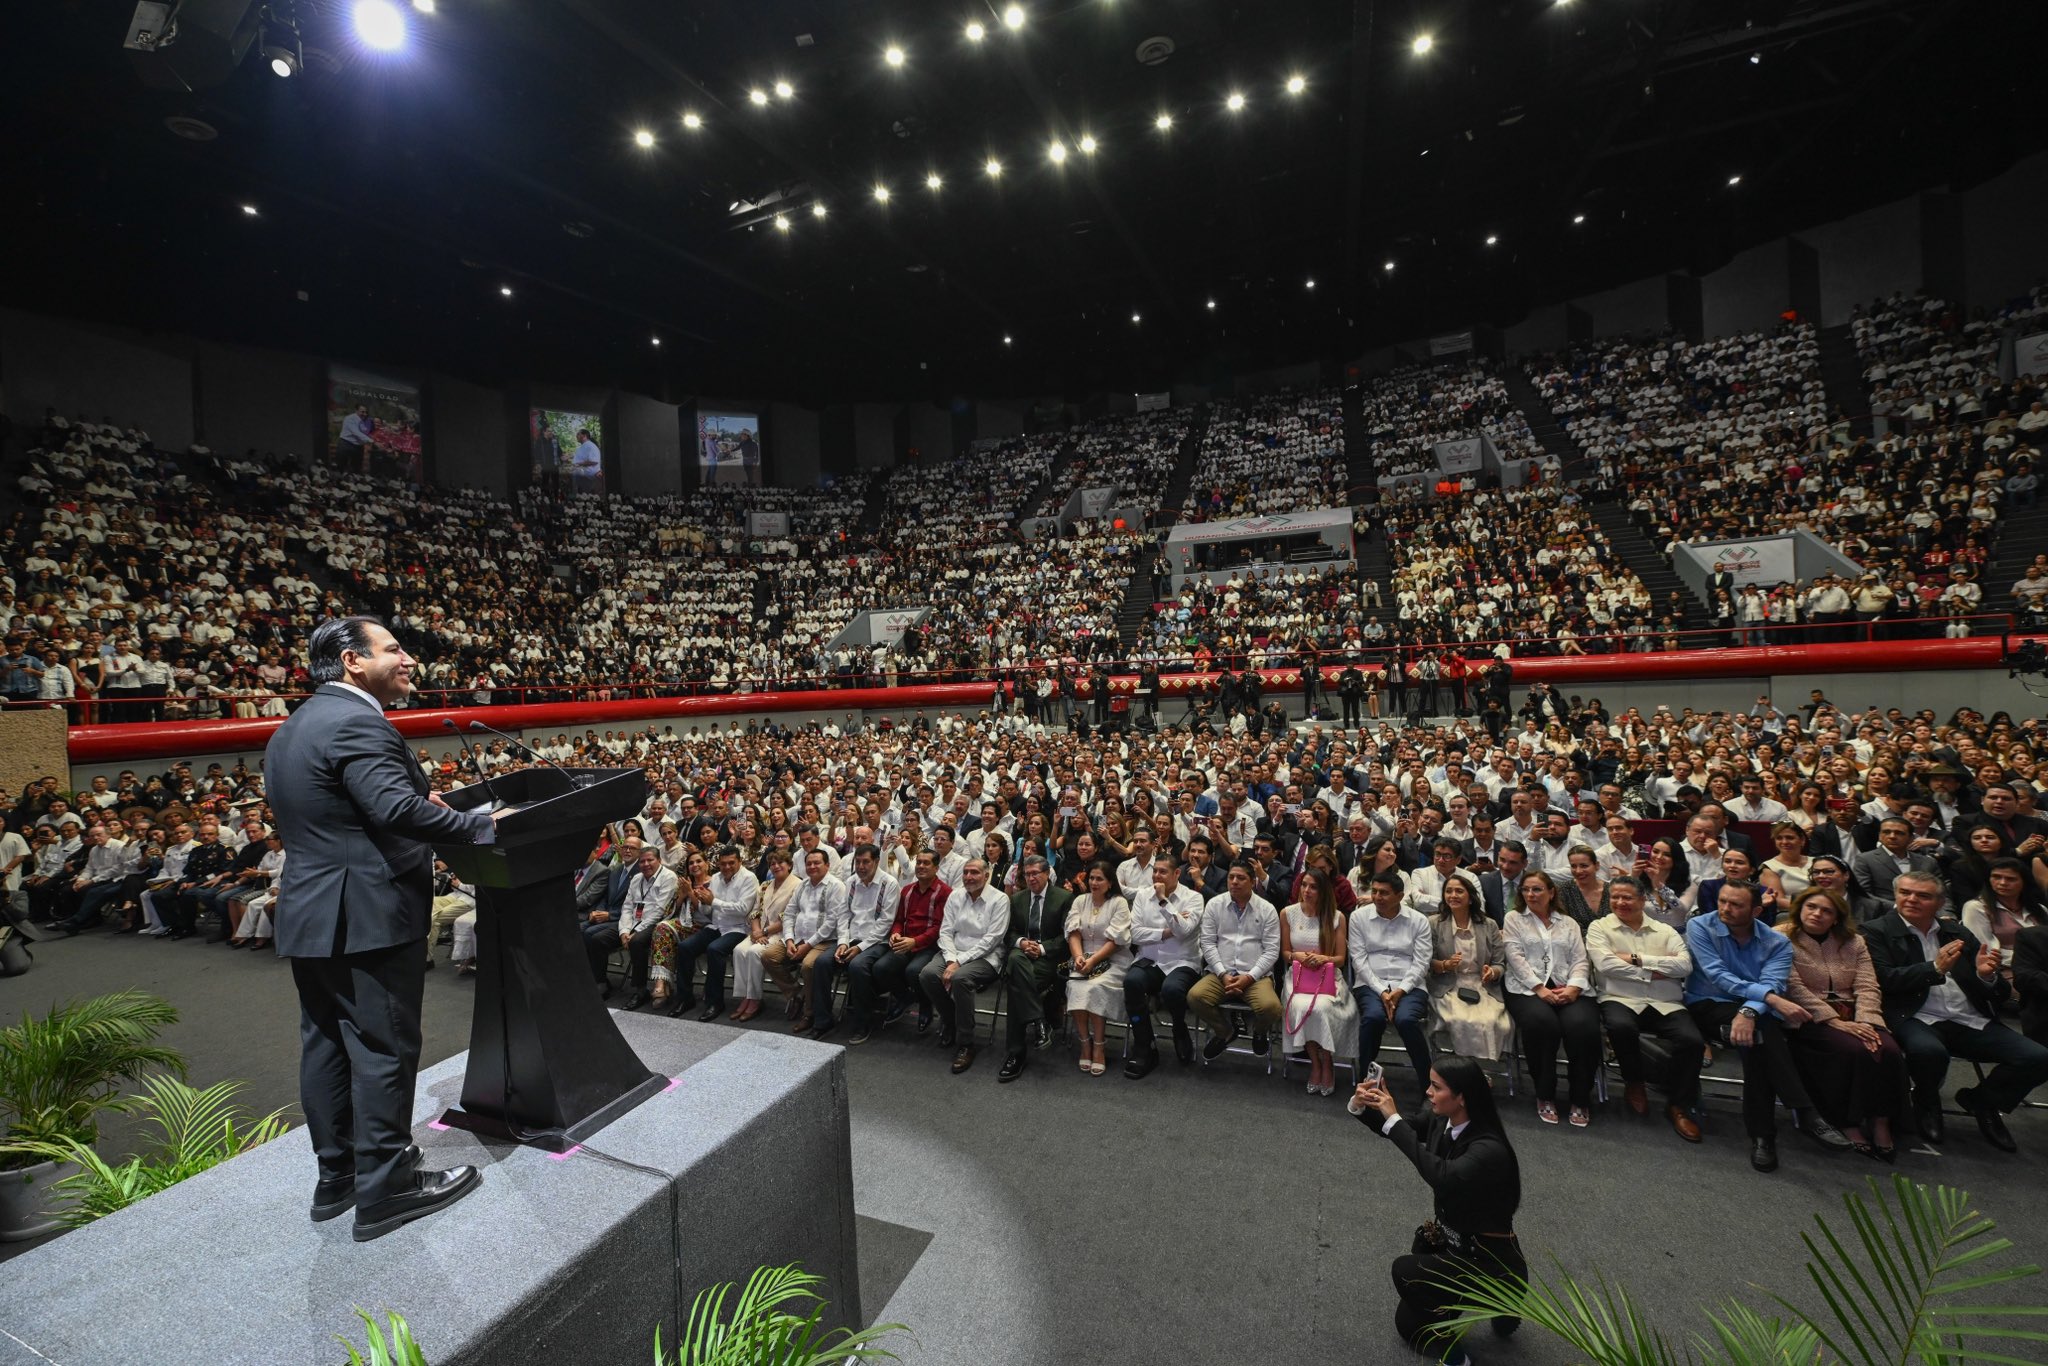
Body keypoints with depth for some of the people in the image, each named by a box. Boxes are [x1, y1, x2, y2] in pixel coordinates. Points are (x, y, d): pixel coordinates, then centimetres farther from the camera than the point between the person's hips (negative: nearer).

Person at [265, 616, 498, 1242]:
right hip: (367, 918, -10)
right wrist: (484, 824, -23)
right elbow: (397, 809, -30)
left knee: (326, 1046, 17)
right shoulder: (355, 723, -19)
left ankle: (336, 1179, 30)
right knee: (383, 1050, 0)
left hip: (311, 916, 10)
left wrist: (417, 799, 19)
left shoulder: (294, 727, 14)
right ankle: (385, 1189, 12)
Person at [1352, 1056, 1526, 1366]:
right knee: (1408, 1325, 15)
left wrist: (1394, 1119, -45)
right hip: (1452, 1243, 7)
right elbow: (1402, 1131, 4)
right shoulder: (1441, 1122, -10)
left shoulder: (1490, 1149, -31)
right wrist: (1360, 1106, -17)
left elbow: (1443, 1177, -48)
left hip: (1493, 1263, -7)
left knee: (1406, 1270, -24)